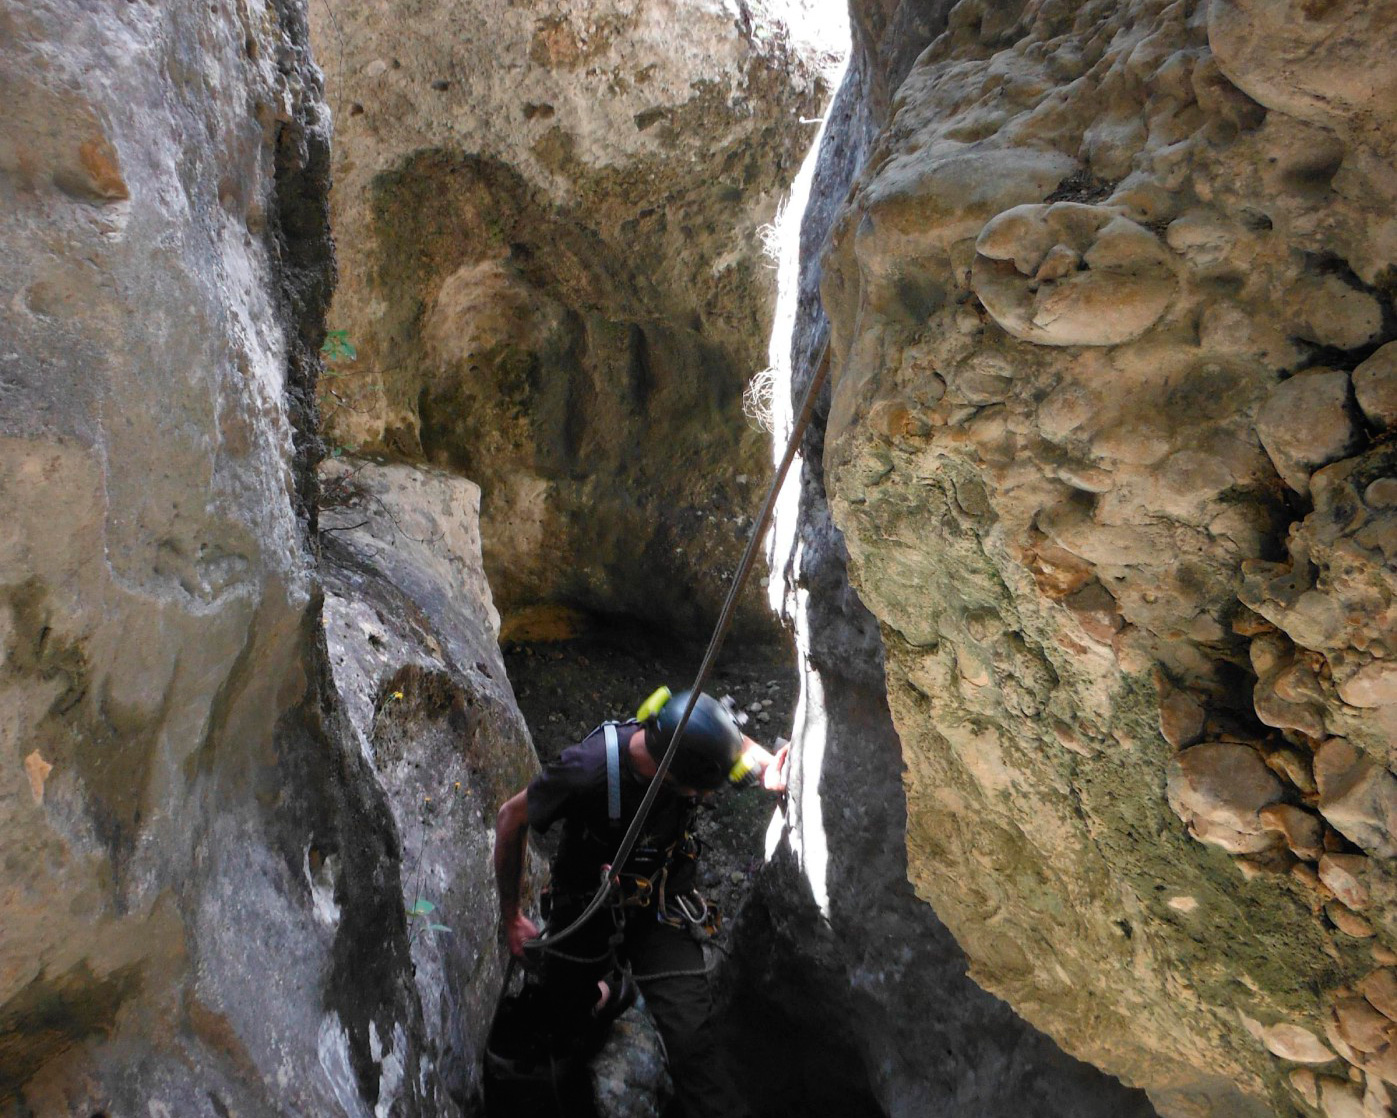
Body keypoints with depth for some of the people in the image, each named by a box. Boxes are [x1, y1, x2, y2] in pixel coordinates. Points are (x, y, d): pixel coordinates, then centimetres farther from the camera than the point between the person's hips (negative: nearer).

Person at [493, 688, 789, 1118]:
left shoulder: (689, 742, -25)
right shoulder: (587, 771, -37)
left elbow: (737, 743, 2)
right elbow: (511, 818, -17)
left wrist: (768, 769, -22)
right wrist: (510, 914, -7)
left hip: (661, 909, 1)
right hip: (586, 906, -1)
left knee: (691, 1039, -14)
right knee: (567, 1016, 20)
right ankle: (613, 989, 50)